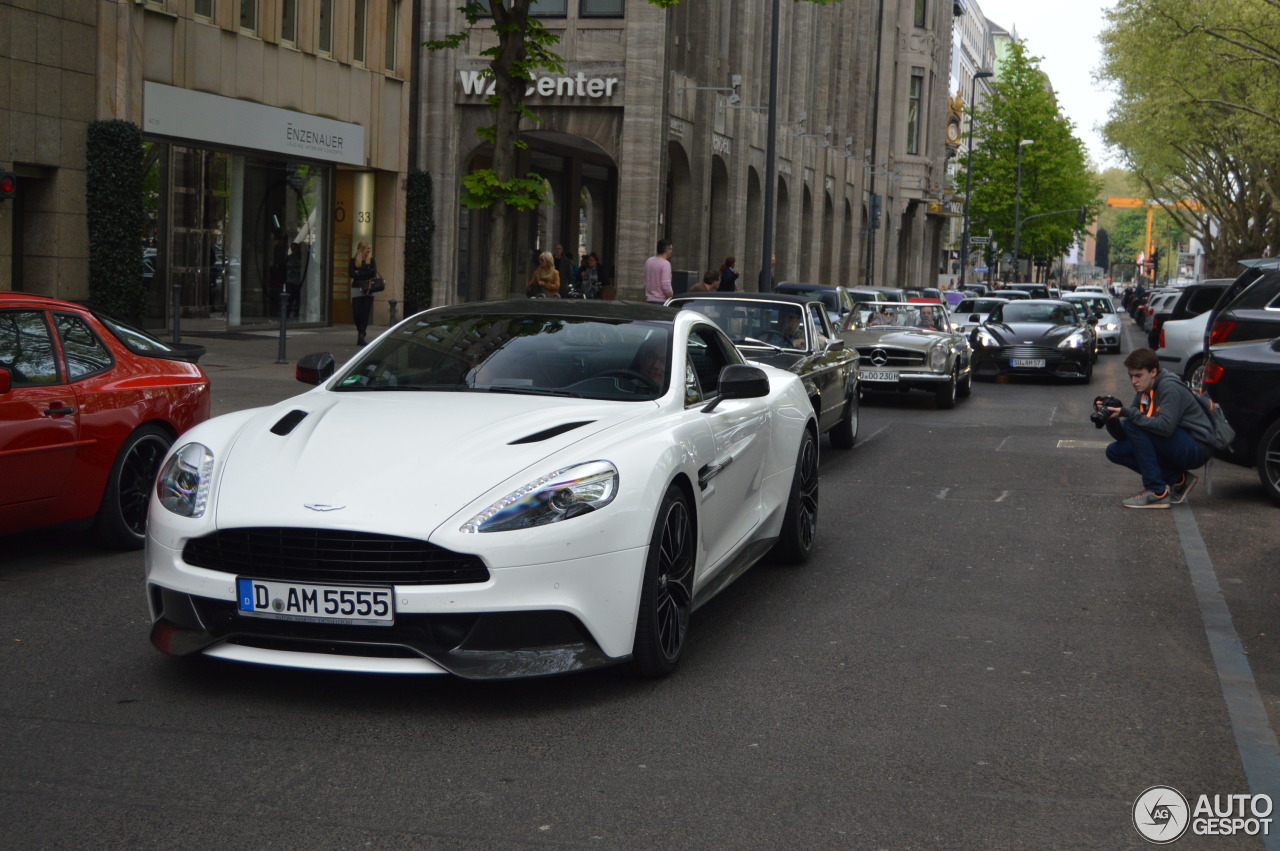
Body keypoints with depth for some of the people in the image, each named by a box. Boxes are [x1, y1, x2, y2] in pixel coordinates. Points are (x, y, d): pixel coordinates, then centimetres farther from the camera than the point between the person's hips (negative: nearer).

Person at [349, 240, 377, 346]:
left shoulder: (371, 260, 8)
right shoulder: (354, 261, 4)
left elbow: (373, 272, -7)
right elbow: (351, 273, -9)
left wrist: (359, 273, -9)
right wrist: (366, 275, -11)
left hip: (368, 290, 1)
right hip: (356, 290, -1)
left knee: (365, 313, -6)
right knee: (356, 313, -3)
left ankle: (361, 336, -5)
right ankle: (361, 332, 22)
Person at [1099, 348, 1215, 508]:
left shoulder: (1170, 387, -15)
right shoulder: (1144, 393, 10)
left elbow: (1166, 426, -30)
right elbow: (1123, 435, 8)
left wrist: (1127, 413, -31)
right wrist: (1110, 417, -12)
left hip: (1196, 449, -9)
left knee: (1133, 425, -23)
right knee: (1115, 451, 0)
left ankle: (1158, 492, -21)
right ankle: (1177, 480, 3)